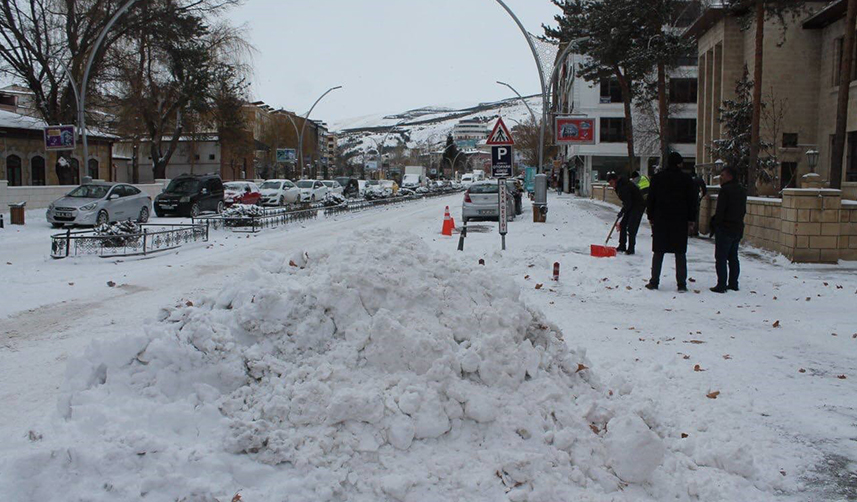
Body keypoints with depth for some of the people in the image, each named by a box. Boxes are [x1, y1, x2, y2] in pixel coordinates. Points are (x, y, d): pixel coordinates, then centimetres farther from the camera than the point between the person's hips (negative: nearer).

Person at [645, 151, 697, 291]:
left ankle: (654, 282, 5)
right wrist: (691, 220, 6)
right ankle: (681, 284, 3)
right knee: (680, 253, 4)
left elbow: (651, 199, 4)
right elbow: (692, 201, 1)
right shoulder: (687, 179, -1)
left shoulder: (657, 178, 2)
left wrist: (651, 217, 10)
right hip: (680, 221, -1)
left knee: (658, 252, 6)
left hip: (660, 220, 1)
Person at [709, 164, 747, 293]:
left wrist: (713, 225, -9)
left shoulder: (725, 190, -15)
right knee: (733, 257, 15)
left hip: (724, 229, -8)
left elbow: (719, 211, -18)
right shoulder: (742, 191, 12)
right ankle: (733, 284, 17)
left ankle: (721, 285, -6)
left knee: (721, 258, -4)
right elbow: (743, 210, 16)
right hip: (738, 228, 8)